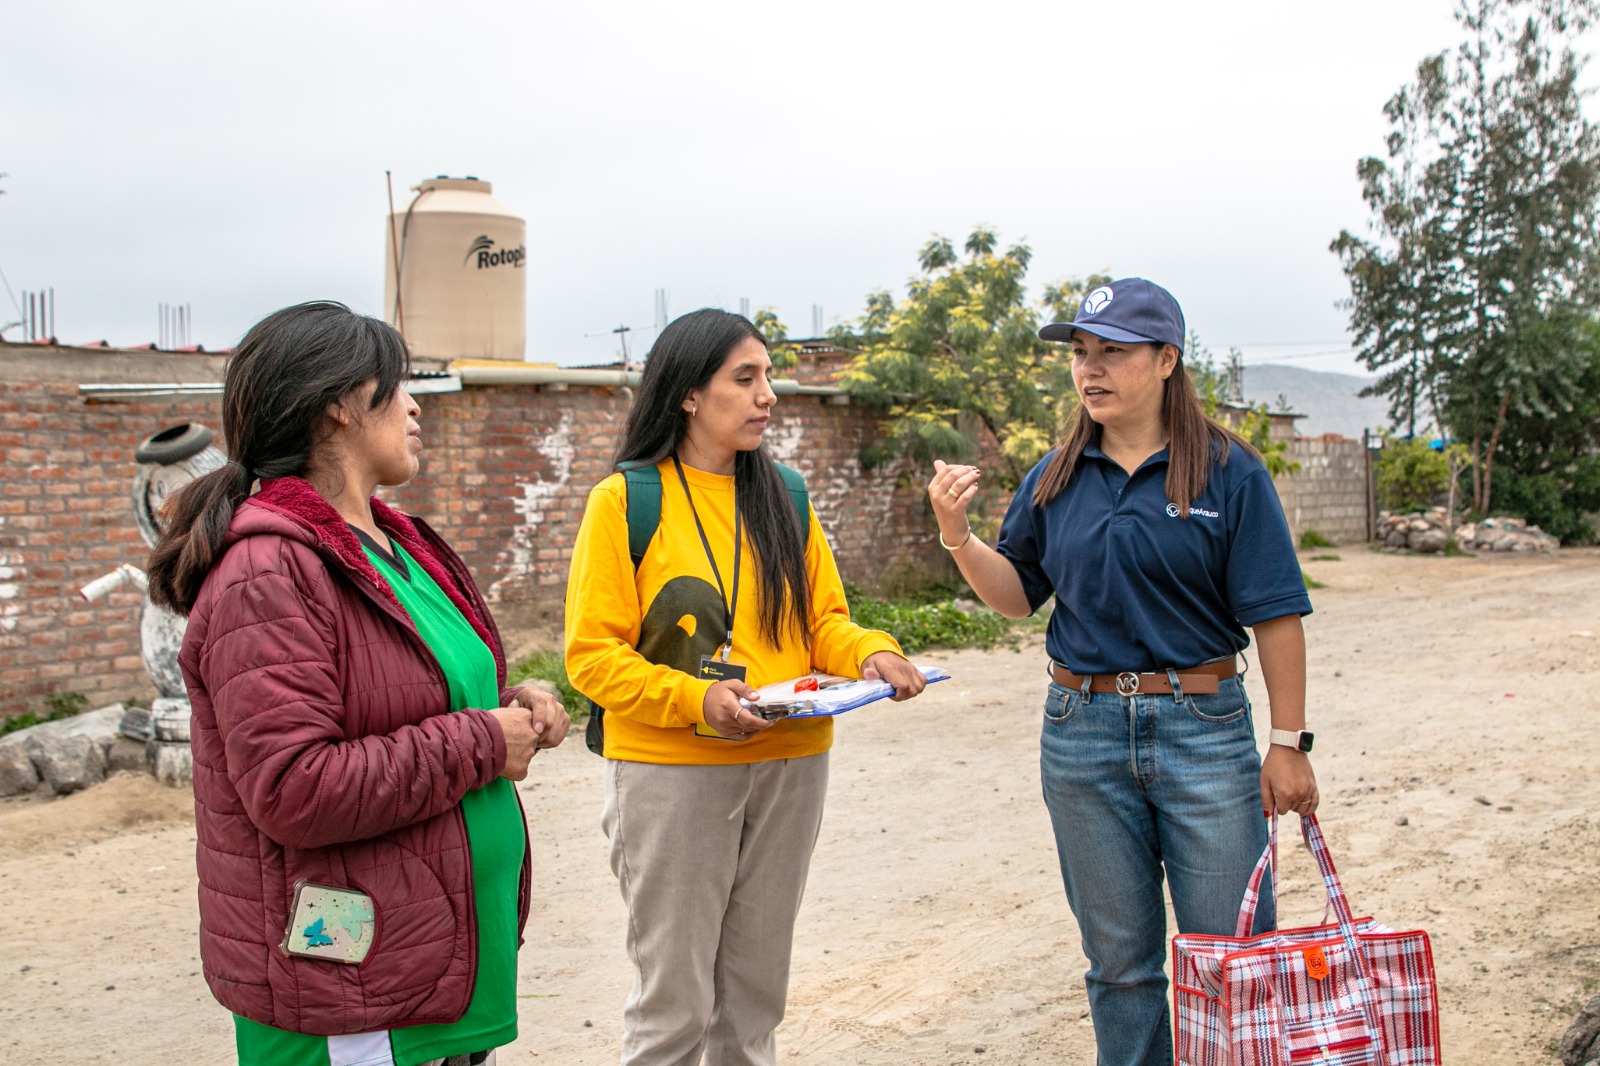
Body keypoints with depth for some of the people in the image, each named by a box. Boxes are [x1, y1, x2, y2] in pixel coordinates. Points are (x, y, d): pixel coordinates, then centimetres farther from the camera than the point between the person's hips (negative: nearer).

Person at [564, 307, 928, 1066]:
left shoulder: (785, 497, 9)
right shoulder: (626, 499, -6)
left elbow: (823, 620, 11)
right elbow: (592, 655, -9)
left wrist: (871, 654, -10)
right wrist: (694, 698, -23)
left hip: (790, 765, 5)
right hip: (671, 771, -5)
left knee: (756, 993, 15)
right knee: (675, 1001, 1)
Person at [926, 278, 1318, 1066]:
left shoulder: (1229, 472, -6)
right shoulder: (1056, 479, 6)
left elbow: (1275, 615, -6)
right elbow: (1016, 595, 9)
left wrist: (1288, 742, -8)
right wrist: (957, 534, -9)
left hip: (1203, 728, -3)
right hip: (1082, 729, 3)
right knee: (1119, 957, 14)